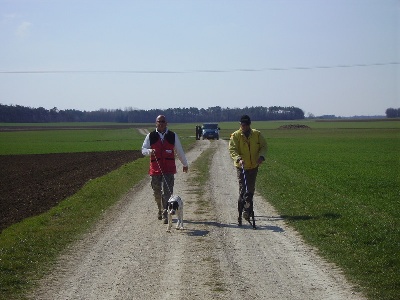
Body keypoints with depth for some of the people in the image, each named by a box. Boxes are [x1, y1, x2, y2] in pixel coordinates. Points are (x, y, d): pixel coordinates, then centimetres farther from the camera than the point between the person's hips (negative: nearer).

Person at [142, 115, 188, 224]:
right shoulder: (150, 136, 6)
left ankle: (165, 214, -11)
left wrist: (185, 164, 25)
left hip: (169, 169, -1)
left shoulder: (173, 136, 7)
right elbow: (143, 149, 6)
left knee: (167, 192, -11)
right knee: (157, 192, 10)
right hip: (155, 169, 1)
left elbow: (179, 151, 16)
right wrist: (150, 151, -18)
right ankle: (160, 210, 32)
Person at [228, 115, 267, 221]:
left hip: (254, 166, 3)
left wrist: (261, 156, -13)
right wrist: (238, 159, -30)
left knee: (251, 188, 11)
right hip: (241, 166, -3)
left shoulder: (257, 134, 1)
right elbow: (232, 149, -12)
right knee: (243, 188, -8)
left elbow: (263, 146, 6)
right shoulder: (235, 136, -6)